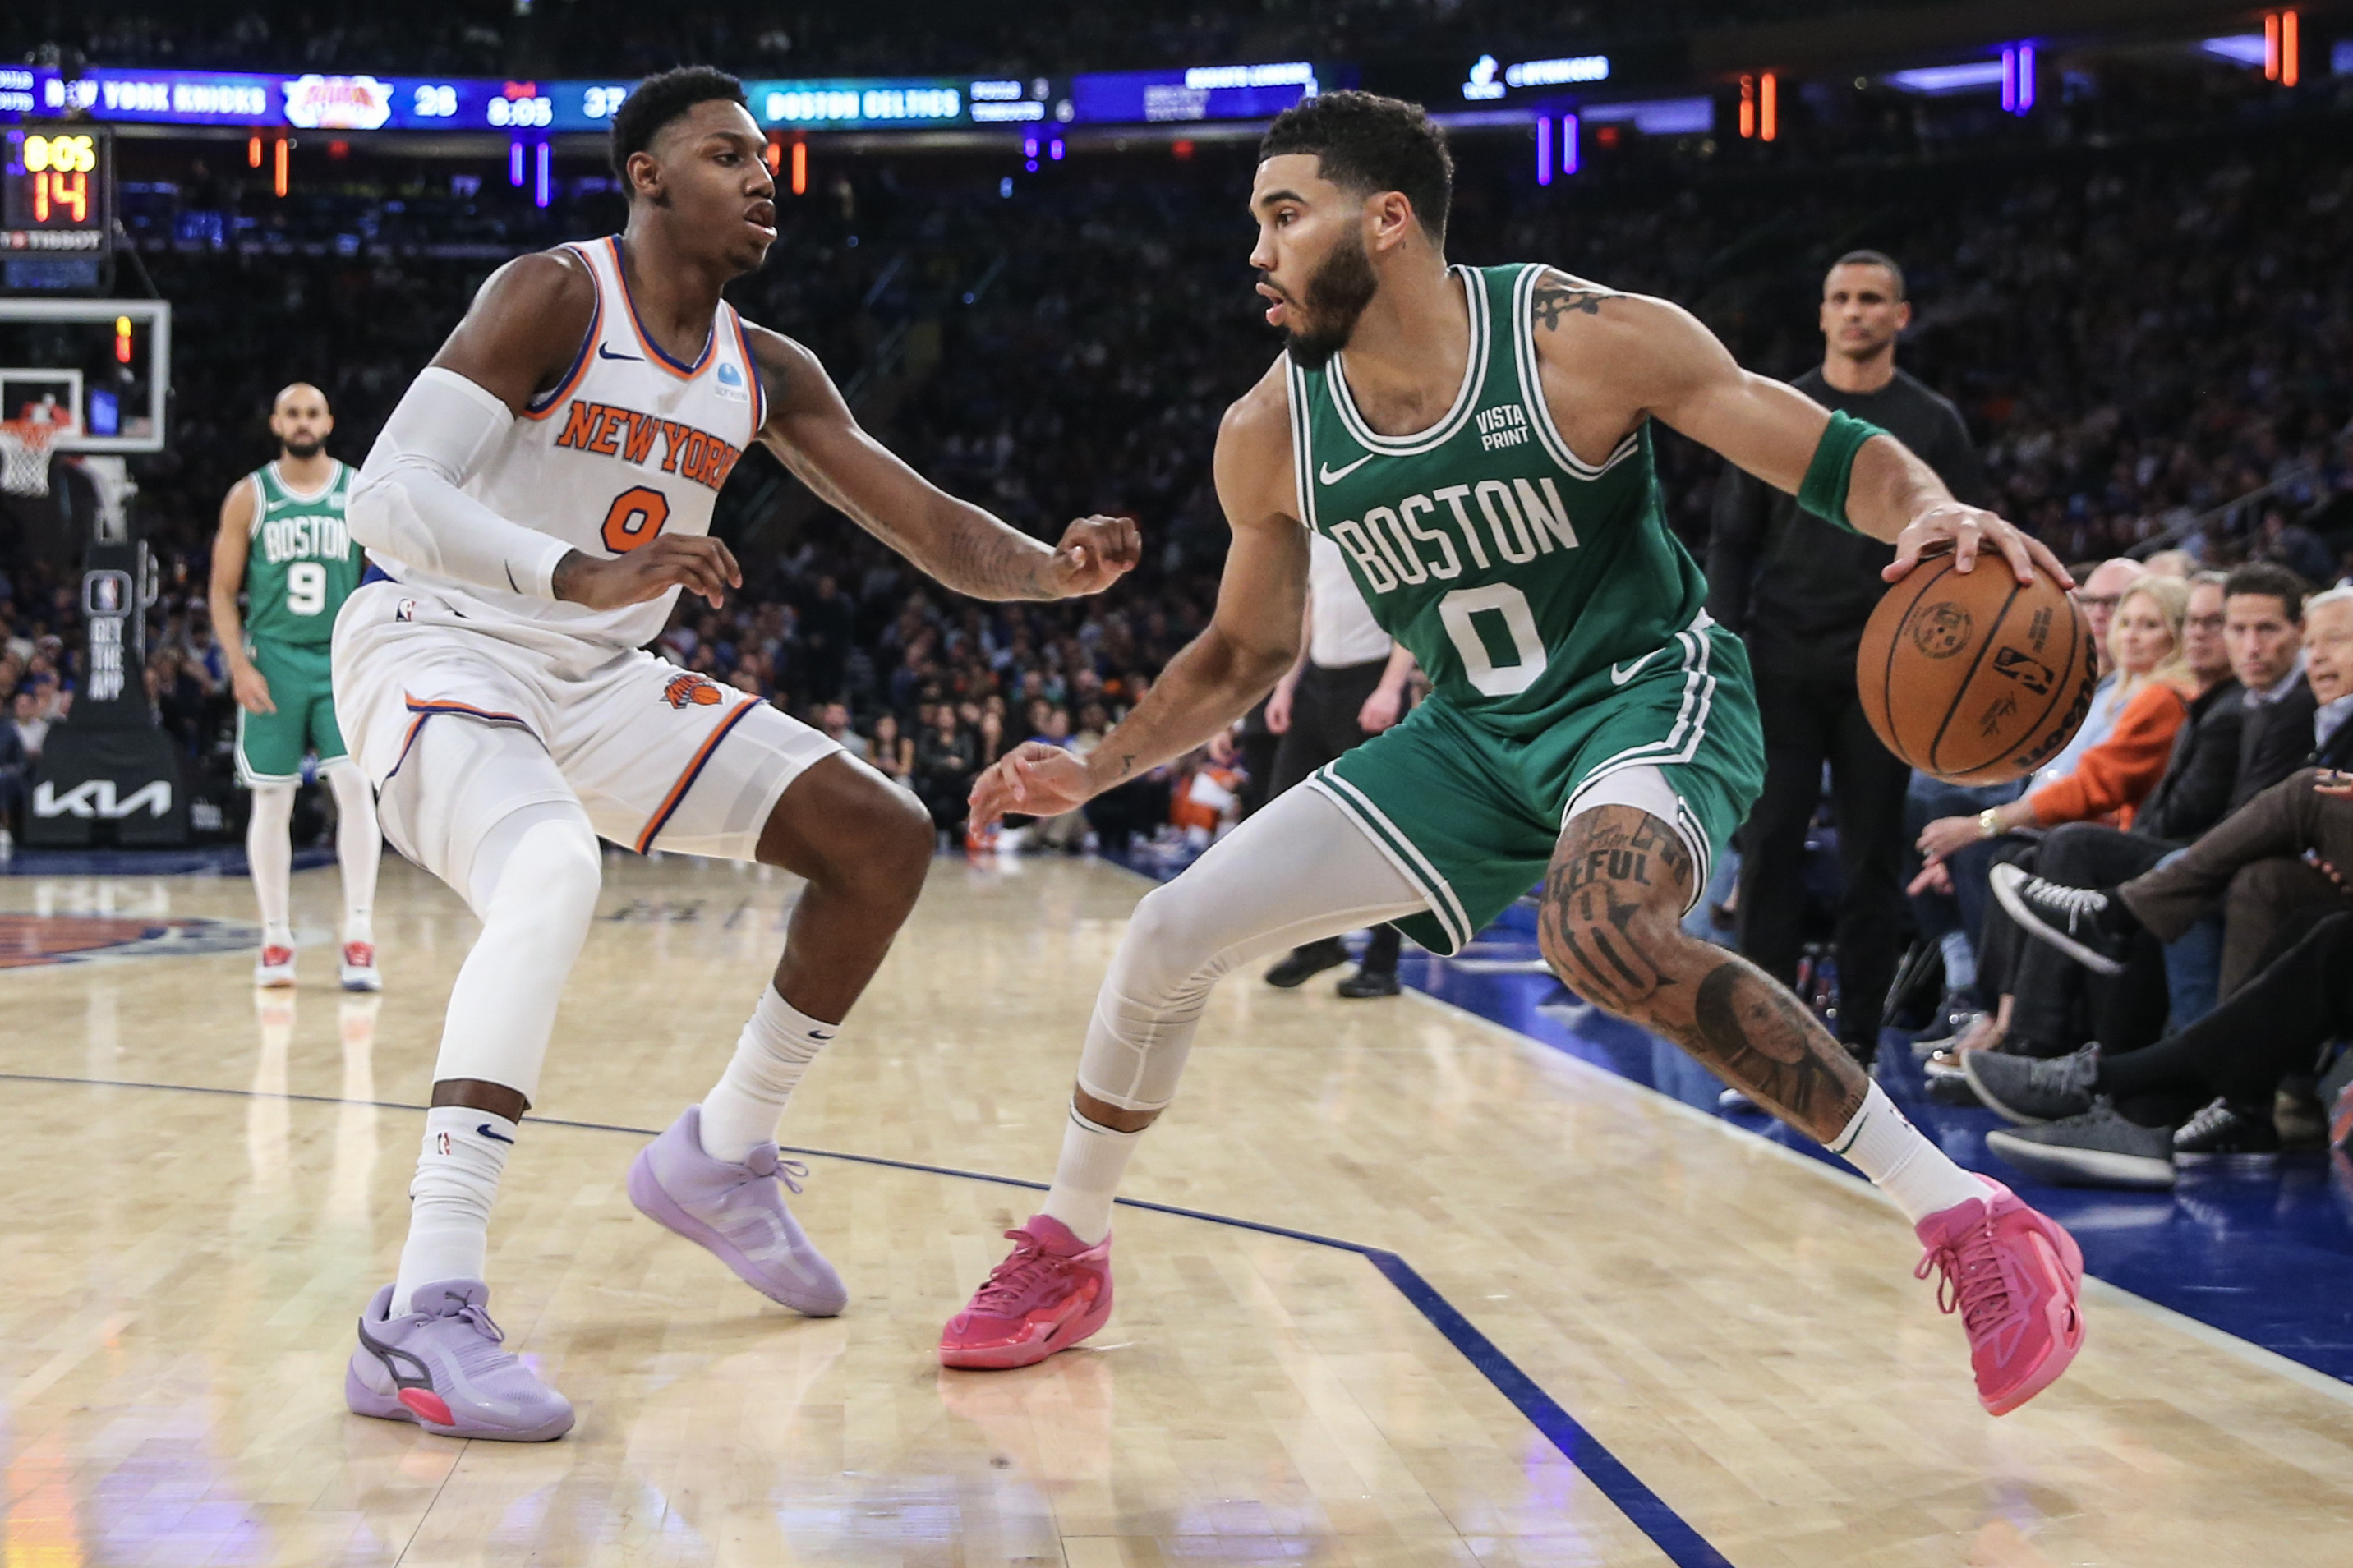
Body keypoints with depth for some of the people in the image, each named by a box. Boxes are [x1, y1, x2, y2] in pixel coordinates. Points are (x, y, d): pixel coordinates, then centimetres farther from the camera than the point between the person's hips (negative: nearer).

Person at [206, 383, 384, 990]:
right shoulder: (249, 496, 3)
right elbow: (223, 590, 4)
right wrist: (239, 666, -6)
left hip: (343, 660, 0)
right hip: (274, 661, 0)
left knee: (355, 786, -12)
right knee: (271, 800, 3)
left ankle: (359, 935, -8)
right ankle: (276, 940, 13)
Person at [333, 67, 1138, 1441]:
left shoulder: (768, 374, 6)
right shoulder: (555, 297, -15)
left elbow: (927, 525, 5)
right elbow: (387, 492, -26)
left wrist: (1051, 570, -18)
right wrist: (583, 576, -42)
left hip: (599, 682, 8)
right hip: (438, 649, -7)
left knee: (886, 837, 1)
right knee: (552, 874, -38)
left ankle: (719, 1160, 16)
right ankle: (424, 1320, -41)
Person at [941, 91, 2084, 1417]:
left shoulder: (1582, 338, -19)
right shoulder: (1270, 436, -5)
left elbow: (1838, 458, -16)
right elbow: (1243, 657, 10)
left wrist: (1935, 513, -38)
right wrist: (1094, 772, -3)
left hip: (1649, 694, -6)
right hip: (1474, 740, 6)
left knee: (1603, 936, -38)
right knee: (1174, 933, -1)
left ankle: (1972, 1221, -26)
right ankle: (1068, 1254, 24)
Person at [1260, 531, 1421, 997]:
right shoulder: (1318, 528, 14)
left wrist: (1391, 688, -22)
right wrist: (1286, 686, 12)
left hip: (1370, 683, -8)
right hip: (1317, 680, 8)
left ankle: (1382, 965, 4)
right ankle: (1316, 941, 20)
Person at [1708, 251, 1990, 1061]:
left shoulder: (1932, 423, 5)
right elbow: (1732, 540, 7)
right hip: (1784, 661, 1)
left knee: (1872, 856, 2)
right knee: (1770, 846, -3)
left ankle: (1857, 1043, 9)